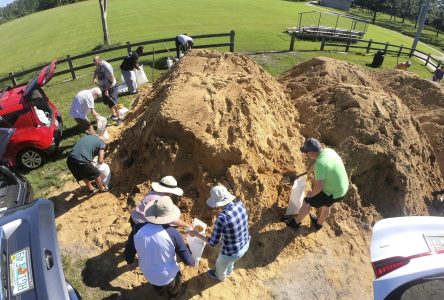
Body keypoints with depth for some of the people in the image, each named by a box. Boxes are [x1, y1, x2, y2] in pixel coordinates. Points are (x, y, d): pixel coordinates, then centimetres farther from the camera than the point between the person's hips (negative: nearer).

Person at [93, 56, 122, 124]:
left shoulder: (106, 66, -26)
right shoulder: (98, 66, -2)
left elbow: (112, 80, -24)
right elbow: (96, 71, 23)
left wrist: (107, 89, -23)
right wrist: (95, 78, 5)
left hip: (111, 87, -8)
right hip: (103, 88, 8)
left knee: (114, 104, -9)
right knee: (108, 103, 18)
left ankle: (119, 118, 0)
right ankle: (113, 115, 37)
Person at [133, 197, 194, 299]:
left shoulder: (138, 229, -25)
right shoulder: (172, 233, -33)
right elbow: (187, 260, -23)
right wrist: (193, 262, -1)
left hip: (148, 274, 3)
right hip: (167, 276, -3)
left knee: (158, 286, 39)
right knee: (174, 288, 35)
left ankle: (160, 290, 69)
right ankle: (175, 294, 65)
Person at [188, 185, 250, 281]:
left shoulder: (221, 219, -38)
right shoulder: (240, 204, -17)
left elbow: (213, 243, -23)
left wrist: (196, 234, -10)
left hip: (232, 252, -5)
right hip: (245, 244, 6)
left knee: (220, 264, 33)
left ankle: (220, 276, 67)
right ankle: (229, 270, 73)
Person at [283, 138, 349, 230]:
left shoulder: (320, 164, -33)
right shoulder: (329, 151, -5)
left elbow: (319, 186, -30)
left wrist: (311, 194, -10)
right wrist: (310, 170, 31)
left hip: (333, 193, -8)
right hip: (342, 188, 8)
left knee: (307, 202, 10)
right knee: (326, 206, 31)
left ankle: (296, 222, 32)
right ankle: (319, 223, 57)